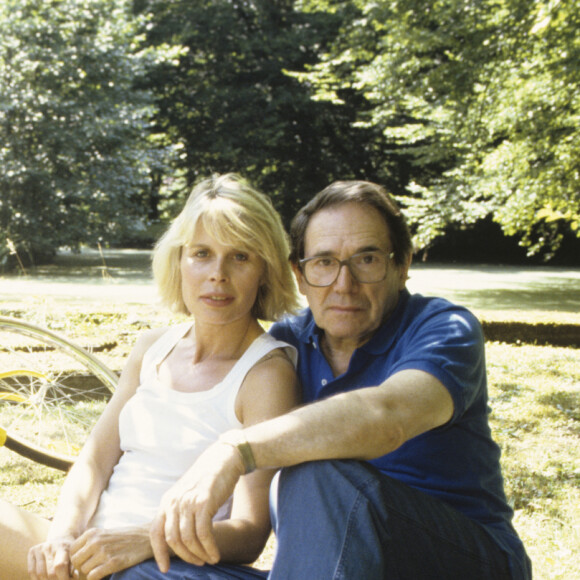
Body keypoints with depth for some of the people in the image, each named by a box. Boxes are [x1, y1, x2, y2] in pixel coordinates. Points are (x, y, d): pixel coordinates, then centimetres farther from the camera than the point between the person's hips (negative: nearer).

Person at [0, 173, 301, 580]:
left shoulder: (268, 373, -8)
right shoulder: (154, 348, 12)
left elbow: (249, 535, -13)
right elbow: (95, 461, 11)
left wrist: (144, 540, -28)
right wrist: (63, 534, -9)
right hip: (89, 545, 6)